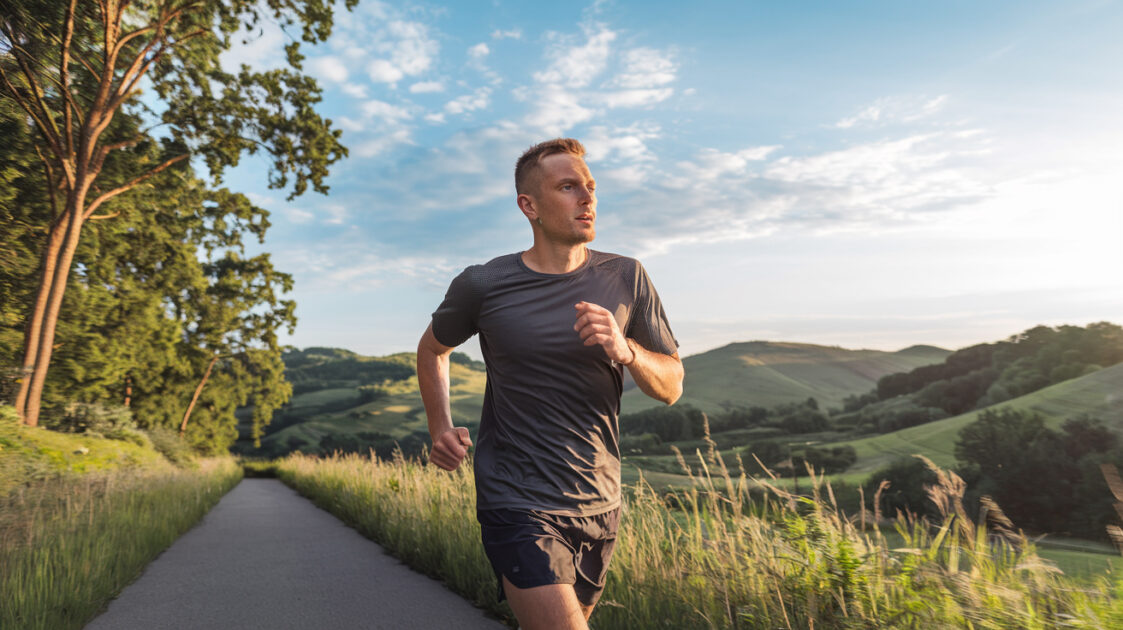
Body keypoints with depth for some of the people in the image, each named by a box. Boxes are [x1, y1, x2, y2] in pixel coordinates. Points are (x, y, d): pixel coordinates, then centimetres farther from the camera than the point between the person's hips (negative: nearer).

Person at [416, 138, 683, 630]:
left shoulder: (626, 279, -2)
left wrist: (625, 350, -19)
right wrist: (440, 428, 1)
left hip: (599, 505, 4)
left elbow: (671, 386, 1)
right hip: (517, 507, -3)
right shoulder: (483, 285, -7)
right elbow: (433, 348, 13)